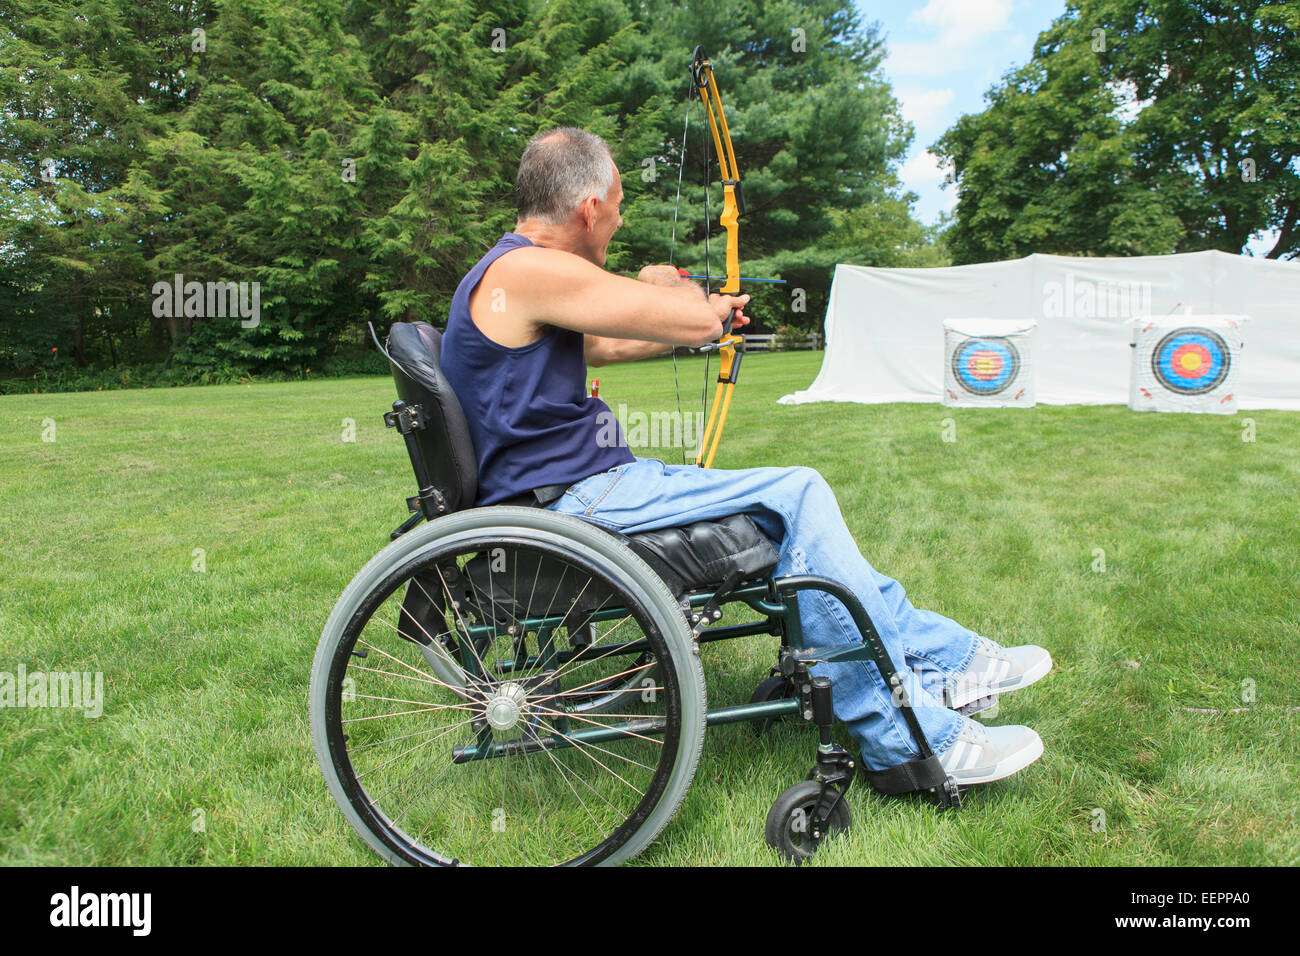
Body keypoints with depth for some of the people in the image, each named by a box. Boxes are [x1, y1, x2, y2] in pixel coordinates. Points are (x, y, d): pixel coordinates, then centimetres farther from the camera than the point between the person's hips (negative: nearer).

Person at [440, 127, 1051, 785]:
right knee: (794, 497, -12)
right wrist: (662, 286, 4)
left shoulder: (511, 274, 16)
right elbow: (698, 322, -19)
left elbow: (602, 345, 32)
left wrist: (704, 312, 41)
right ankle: (904, 736, -3)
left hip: (578, 489, 11)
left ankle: (938, 660, 13)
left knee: (795, 508, 7)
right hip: (574, 503, -11)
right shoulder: (531, 271, -18)